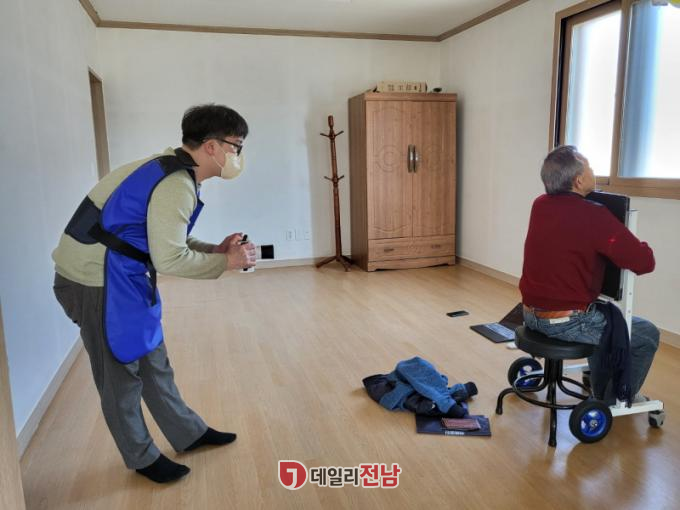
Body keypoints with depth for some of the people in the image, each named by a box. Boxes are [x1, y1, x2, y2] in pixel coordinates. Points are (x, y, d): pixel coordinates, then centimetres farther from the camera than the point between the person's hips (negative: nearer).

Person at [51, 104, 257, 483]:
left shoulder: (175, 172, 8)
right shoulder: (176, 185, -24)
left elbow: (167, 240, 13)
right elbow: (170, 260, -25)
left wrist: (215, 249, 1)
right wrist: (225, 263, -13)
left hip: (120, 276, 10)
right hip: (97, 281, -10)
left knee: (152, 360, 18)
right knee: (121, 372, 7)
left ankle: (189, 434, 34)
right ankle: (142, 458, 28)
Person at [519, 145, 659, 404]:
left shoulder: (539, 205, 1)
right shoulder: (594, 215, -21)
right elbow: (645, 262, -18)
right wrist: (639, 246, 3)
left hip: (532, 314, 8)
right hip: (566, 321, -8)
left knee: (605, 314, 34)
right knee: (647, 334, 14)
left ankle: (602, 392, 46)